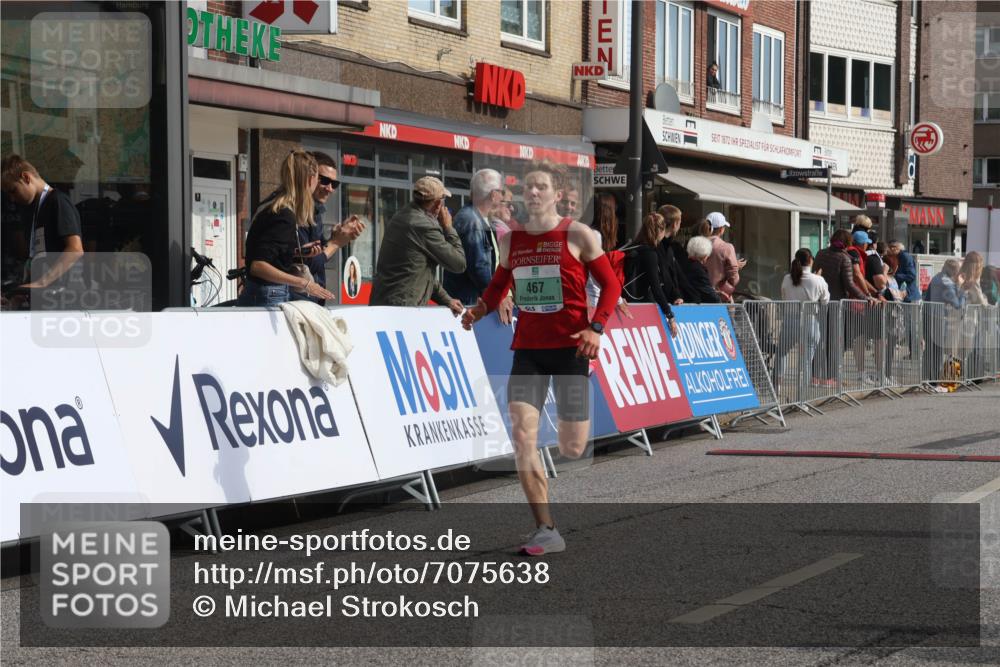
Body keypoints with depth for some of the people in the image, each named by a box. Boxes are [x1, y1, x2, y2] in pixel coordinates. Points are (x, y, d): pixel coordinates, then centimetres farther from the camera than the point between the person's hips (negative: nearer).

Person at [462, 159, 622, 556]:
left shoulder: (578, 235, -3)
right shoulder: (511, 241, 9)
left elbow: (610, 283, 0)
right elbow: (498, 287, 20)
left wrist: (596, 328, -13)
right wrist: (480, 309, -2)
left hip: (570, 348, -3)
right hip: (527, 348, 3)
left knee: (572, 449, -4)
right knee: (521, 435, -14)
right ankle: (546, 531, -11)